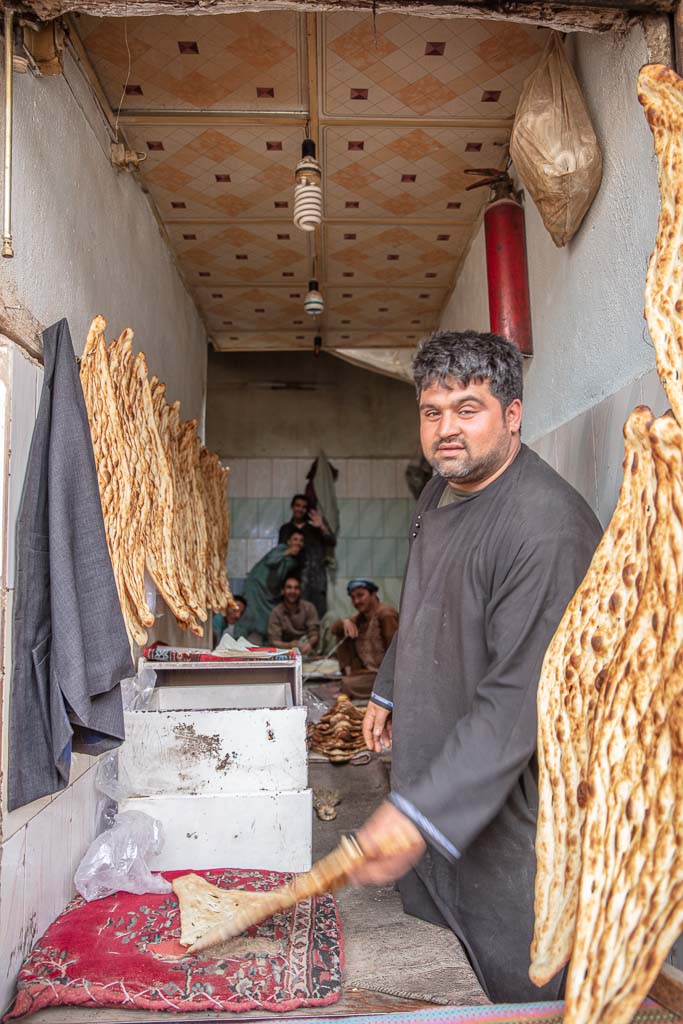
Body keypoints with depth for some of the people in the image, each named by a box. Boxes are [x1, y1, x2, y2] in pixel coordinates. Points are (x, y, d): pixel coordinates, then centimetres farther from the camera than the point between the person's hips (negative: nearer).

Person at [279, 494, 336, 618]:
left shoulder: (314, 526, 10)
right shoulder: (285, 529, 16)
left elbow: (332, 542, -2)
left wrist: (322, 527, -16)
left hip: (314, 575, -1)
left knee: (317, 612, -12)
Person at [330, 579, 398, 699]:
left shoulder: (386, 615, -17)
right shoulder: (361, 616, 9)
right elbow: (334, 629, 9)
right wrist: (345, 622, -12)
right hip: (367, 669, 9)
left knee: (348, 685, -27)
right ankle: (349, 675, 4)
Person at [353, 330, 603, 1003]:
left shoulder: (548, 525, -28)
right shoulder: (438, 494, 3)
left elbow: (521, 695, -32)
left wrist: (420, 812, -33)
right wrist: (388, 690, 22)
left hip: (502, 794, -8)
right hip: (428, 769, 9)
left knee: (511, 984, 12)